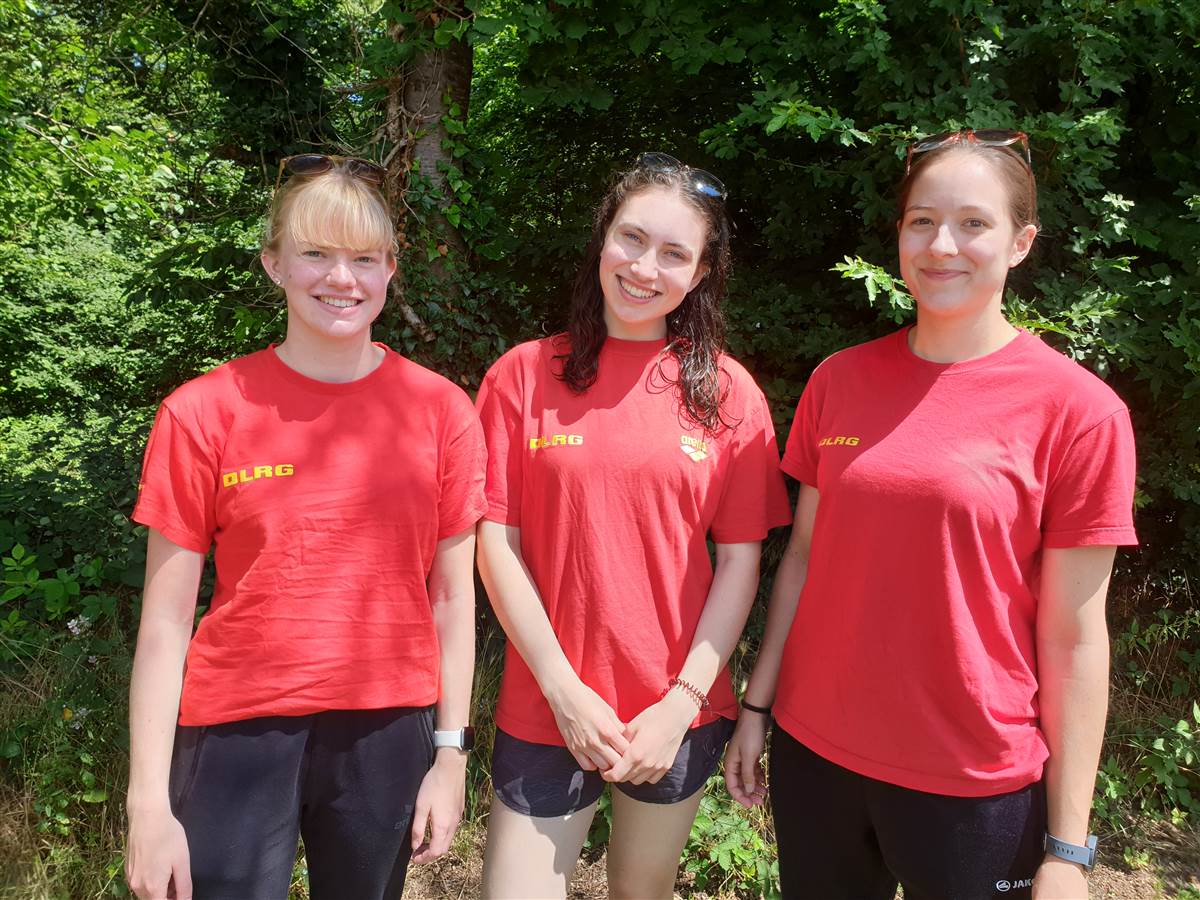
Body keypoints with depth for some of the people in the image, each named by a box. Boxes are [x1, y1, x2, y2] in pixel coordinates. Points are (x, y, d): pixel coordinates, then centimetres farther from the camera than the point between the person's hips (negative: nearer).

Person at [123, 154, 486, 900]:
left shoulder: (441, 409, -3)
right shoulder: (203, 414, -6)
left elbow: (454, 595, 1)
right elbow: (166, 622, -3)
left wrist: (451, 753, 1)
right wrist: (150, 800, -5)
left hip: (387, 733, 2)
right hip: (237, 737, -1)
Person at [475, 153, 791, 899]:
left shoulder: (728, 394, -2)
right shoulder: (524, 376, -4)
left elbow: (739, 561, -2)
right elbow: (498, 545, -5)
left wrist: (683, 703, -9)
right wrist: (565, 690, -9)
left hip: (676, 712, 1)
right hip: (549, 705, -1)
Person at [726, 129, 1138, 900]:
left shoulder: (1078, 409, -11)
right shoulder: (841, 380, 0)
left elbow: (1074, 638, -9)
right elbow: (805, 556, 6)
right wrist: (757, 704, 7)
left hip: (976, 784, -3)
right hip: (814, 755, 3)